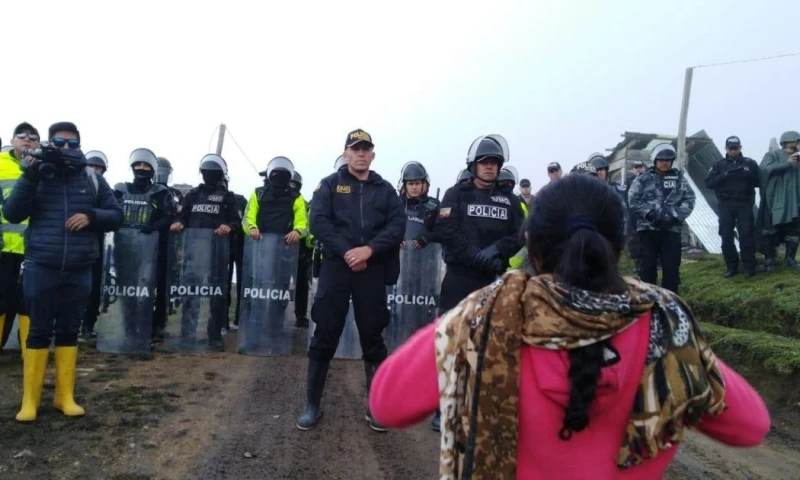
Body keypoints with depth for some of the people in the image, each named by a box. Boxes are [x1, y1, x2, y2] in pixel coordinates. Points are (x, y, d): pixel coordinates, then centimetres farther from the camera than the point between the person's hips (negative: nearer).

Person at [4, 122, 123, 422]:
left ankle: (65, 396, 19)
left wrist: (91, 216, -11)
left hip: (79, 271, 2)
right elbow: (12, 214, -5)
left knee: (69, 331, 10)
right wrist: (29, 177, -14)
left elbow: (116, 216, 8)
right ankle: (29, 400, 12)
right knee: (40, 331, 2)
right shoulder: (38, 174, 4)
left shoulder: (93, 179, 8)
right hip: (41, 267, -2)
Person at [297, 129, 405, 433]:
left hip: (372, 270, 2)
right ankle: (312, 405, 13)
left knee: (373, 337, 6)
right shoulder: (329, 185, 7)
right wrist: (346, 252, -17)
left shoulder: (385, 189, 11)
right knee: (325, 336, 1)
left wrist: (369, 250, -16)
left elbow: (398, 225, 0)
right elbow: (319, 222, -6)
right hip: (336, 266, -1)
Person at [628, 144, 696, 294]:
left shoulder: (679, 178, 10)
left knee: (672, 266, 4)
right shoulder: (643, 179, 2)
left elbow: (689, 199, 4)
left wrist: (676, 216, -11)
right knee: (648, 265, 5)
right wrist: (650, 213, -16)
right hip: (648, 228, -2)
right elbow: (633, 200, -5)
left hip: (672, 229, 2)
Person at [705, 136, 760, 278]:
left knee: (746, 235, -5)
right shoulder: (719, 164, 8)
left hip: (744, 204, -1)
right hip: (726, 205, 1)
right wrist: (724, 175, -16)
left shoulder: (750, 163, 7)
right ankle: (731, 267, 11)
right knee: (726, 237, 1)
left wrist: (749, 175, -14)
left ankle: (749, 267, 5)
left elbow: (759, 182, 4)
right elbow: (709, 182, -1)